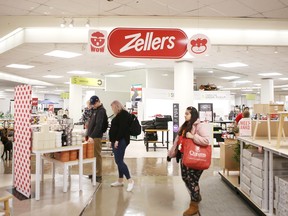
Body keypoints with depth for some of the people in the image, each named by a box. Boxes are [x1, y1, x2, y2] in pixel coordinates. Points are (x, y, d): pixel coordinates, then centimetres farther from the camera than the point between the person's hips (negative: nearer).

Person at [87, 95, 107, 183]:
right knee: (93, 155, 13)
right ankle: (95, 172, 22)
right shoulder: (95, 110, 16)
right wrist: (88, 135, 17)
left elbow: (98, 125, -23)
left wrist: (92, 136, -30)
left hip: (96, 137, -9)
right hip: (92, 136, 9)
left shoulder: (101, 111, -12)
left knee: (97, 155, -4)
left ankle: (98, 176, 3)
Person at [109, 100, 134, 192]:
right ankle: (120, 180, 18)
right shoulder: (119, 115, 19)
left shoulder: (124, 114, -11)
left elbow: (122, 128, -20)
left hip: (120, 141, -10)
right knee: (119, 161, 11)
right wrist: (113, 140, 18)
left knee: (119, 161, -13)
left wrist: (117, 140, -23)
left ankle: (130, 180, -11)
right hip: (116, 141, 10)